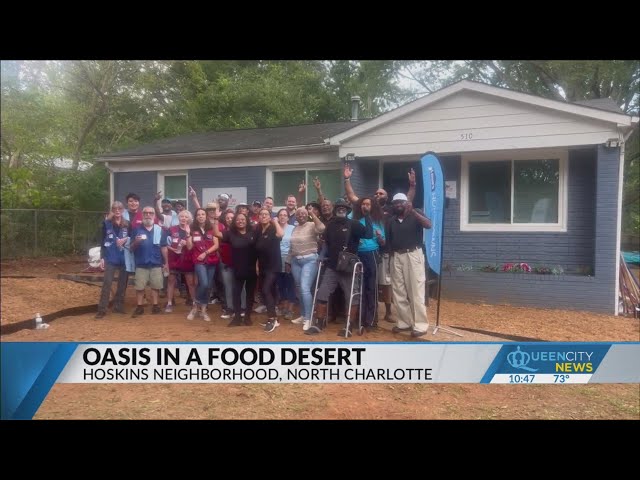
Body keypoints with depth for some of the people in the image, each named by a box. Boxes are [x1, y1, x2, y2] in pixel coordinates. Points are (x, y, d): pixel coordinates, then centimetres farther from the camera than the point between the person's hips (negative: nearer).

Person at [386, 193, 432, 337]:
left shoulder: (415, 215, 1)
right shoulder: (391, 221, 14)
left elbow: (428, 225, -18)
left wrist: (413, 211, -25)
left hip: (413, 255, -5)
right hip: (396, 257, 5)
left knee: (416, 291, -5)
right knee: (398, 292, 7)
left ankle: (420, 325, -1)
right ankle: (404, 322, 18)